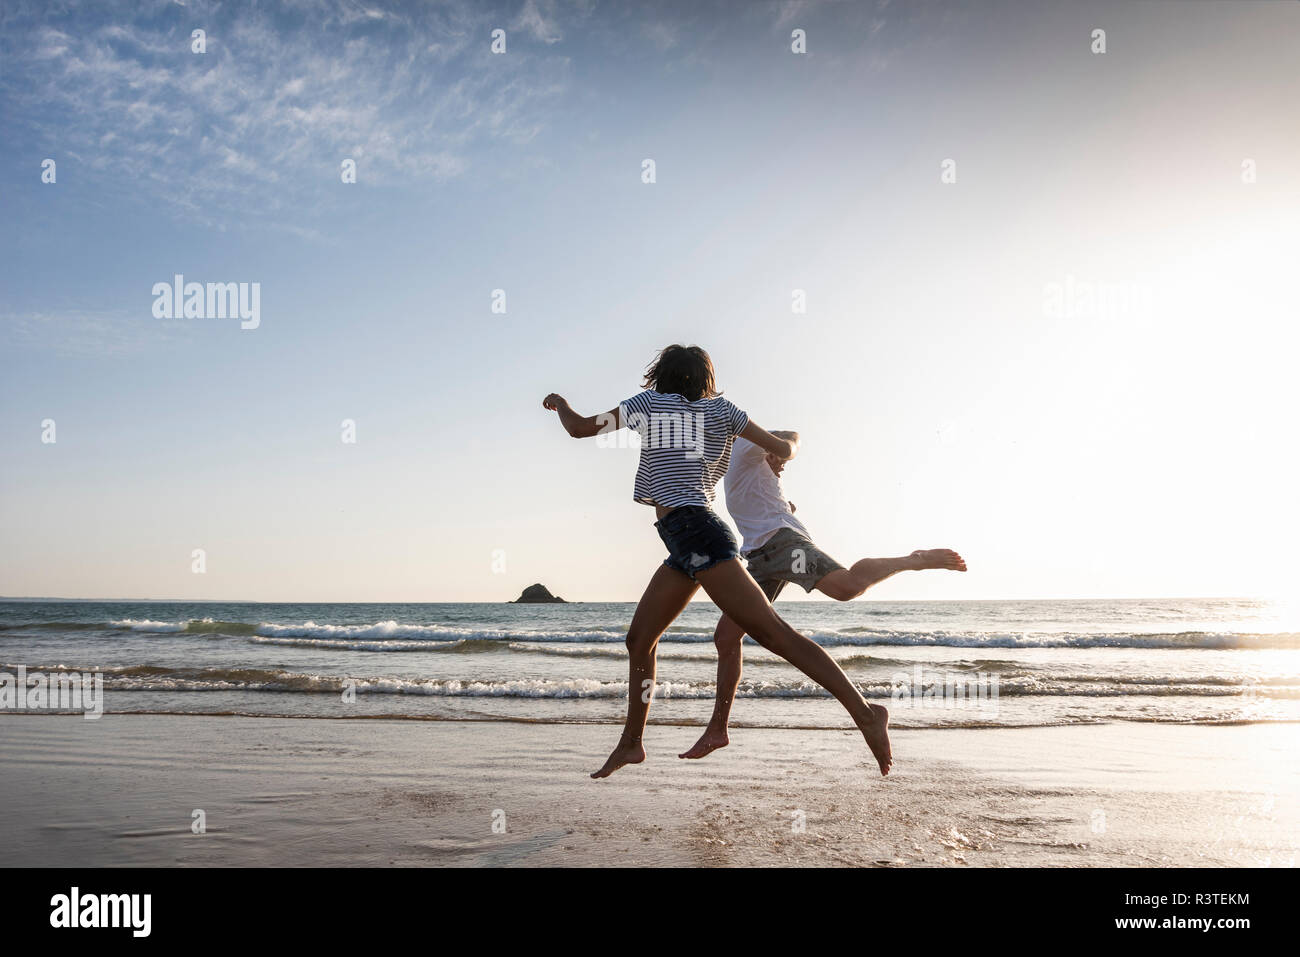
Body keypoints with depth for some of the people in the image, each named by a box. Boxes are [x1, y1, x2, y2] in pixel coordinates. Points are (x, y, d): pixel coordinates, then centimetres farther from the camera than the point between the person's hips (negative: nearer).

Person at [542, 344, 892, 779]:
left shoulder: (648, 401, 7)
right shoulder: (719, 409, 17)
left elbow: (579, 428, 15)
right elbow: (784, 450, 17)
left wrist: (558, 401, 35)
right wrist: (793, 439, 41)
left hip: (694, 532, -8)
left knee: (772, 632, -16)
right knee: (638, 640, 14)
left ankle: (865, 713, -23)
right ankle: (630, 743, 23)